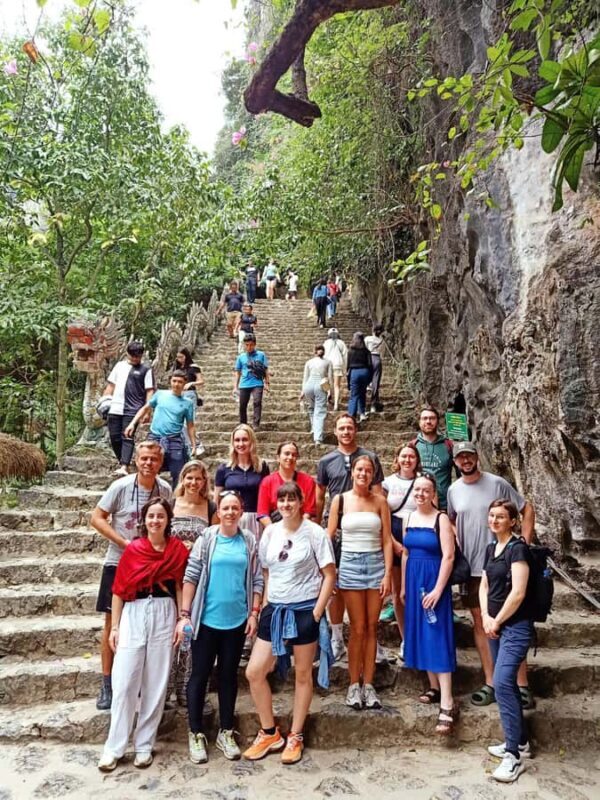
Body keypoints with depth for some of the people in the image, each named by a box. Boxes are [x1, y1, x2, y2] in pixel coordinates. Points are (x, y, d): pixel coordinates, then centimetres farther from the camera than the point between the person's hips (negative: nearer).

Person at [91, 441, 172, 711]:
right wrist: (124, 542, -18)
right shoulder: (121, 486, -13)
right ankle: (107, 684, 17)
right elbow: (96, 518, -10)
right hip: (119, 563, -2)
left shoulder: (165, 489, -5)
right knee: (112, 621, 4)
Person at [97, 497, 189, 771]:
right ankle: (114, 748, 14)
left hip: (164, 615, 0)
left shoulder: (178, 549, 0)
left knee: (156, 684, 7)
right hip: (133, 615, 0)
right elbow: (119, 590, 2)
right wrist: (114, 626, 1)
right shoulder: (132, 549, -1)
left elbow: (180, 587, 5)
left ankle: (144, 745, 21)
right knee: (124, 683, 1)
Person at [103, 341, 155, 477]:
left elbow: (149, 391, -2)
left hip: (132, 410, -5)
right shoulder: (119, 365, 16)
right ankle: (122, 463, 23)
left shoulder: (146, 369, 3)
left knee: (127, 438, -10)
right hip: (114, 408, 5)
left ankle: (124, 467, -15)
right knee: (114, 437, 6)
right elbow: (111, 385, 20)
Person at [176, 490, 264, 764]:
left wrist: (254, 613, -2)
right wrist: (185, 614, -8)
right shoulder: (207, 538, -6)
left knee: (229, 675, 14)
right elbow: (191, 577, -5)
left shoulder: (249, 541, 0)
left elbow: (257, 580, 4)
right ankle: (196, 734, 24)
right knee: (200, 674, 8)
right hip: (206, 619, -2)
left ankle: (226, 732, 28)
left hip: (237, 620, 2)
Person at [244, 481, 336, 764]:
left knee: (303, 674, 9)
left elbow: (329, 575, -7)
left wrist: (317, 612, -11)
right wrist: (265, 606, 5)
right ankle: (269, 734, 23)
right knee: (254, 672, 3)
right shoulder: (270, 532, 3)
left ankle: (295, 737, 28)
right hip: (275, 610, 4)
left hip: (304, 610, -4)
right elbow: (266, 573, 12)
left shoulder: (314, 532, -9)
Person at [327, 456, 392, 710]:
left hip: (376, 564, 2)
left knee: (371, 628, 6)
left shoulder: (380, 501, 4)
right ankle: (354, 684, 16)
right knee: (358, 628, 2)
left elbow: (387, 540, 3)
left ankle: (368, 685, 17)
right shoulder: (340, 500, 0)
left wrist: (388, 574, -2)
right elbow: (329, 536, 3)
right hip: (350, 564, -2)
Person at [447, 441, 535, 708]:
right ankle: (490, 683, 20)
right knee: (480, 623, 10)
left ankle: (522, 684, 12)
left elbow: (527, 510, -2)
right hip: (471, 568, 4)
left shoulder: (497, 483, -8)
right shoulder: (453, 490, 3)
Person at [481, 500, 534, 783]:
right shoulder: (491, 548, 11)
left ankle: (514, 755, -7)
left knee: (502, 683, -15)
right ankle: (521, 742, 28)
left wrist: (497, 621, -11)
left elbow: (518, 593, -19)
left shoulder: (517, 548, -14)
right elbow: (484, 586, 13)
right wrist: (486, 617, -2)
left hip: (516, 625, -8)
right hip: (496, 625, 8)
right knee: (507, 683, 14)